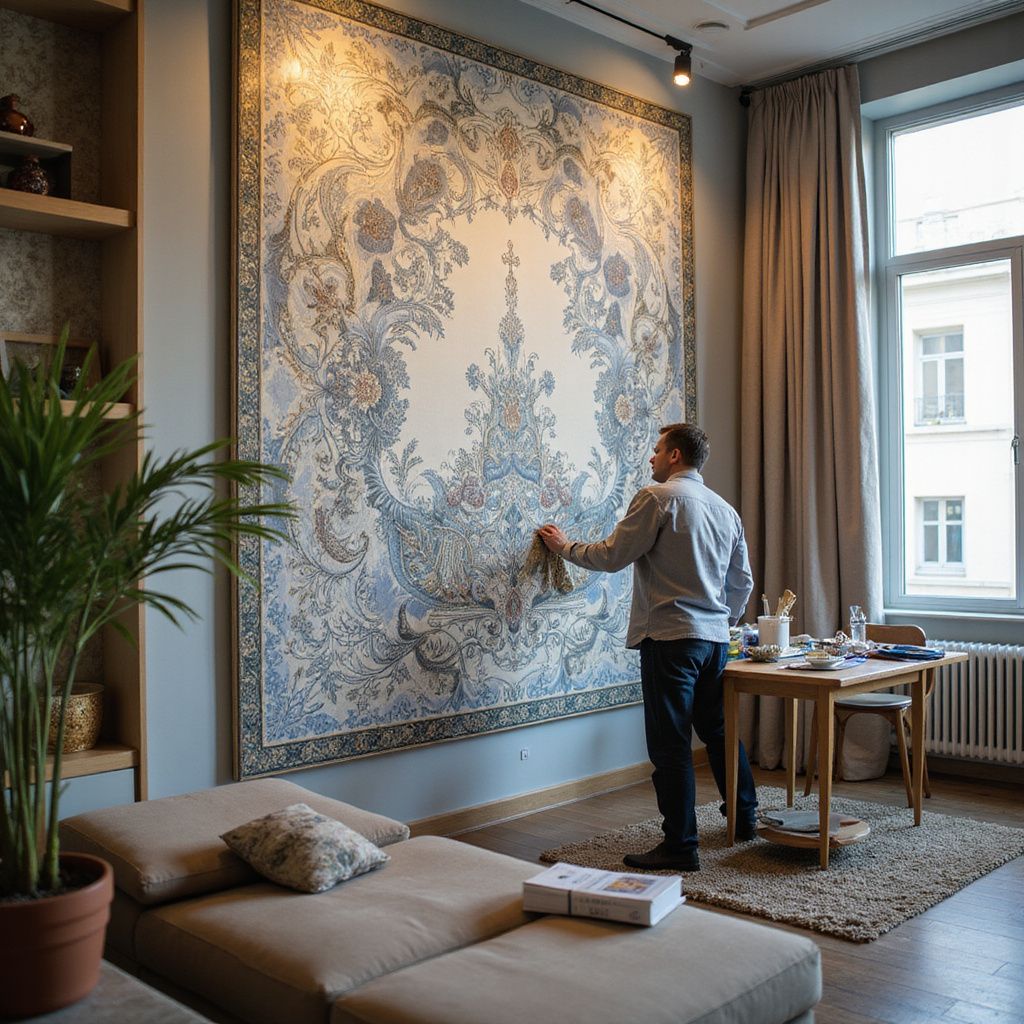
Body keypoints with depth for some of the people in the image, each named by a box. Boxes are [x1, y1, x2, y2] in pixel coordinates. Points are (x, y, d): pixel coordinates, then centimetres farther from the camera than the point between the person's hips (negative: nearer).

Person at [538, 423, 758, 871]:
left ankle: (680, 846, 2)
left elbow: (611, 556, -9)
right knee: (719, 731, 21)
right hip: (714, 639, 8)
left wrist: (565, 546, 7)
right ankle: (744, 818, 34)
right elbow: (742, 582, 17)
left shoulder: (657, 498, -9)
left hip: (670, 637, -8)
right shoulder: (725, 509, 14)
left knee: (670, 744, -2)